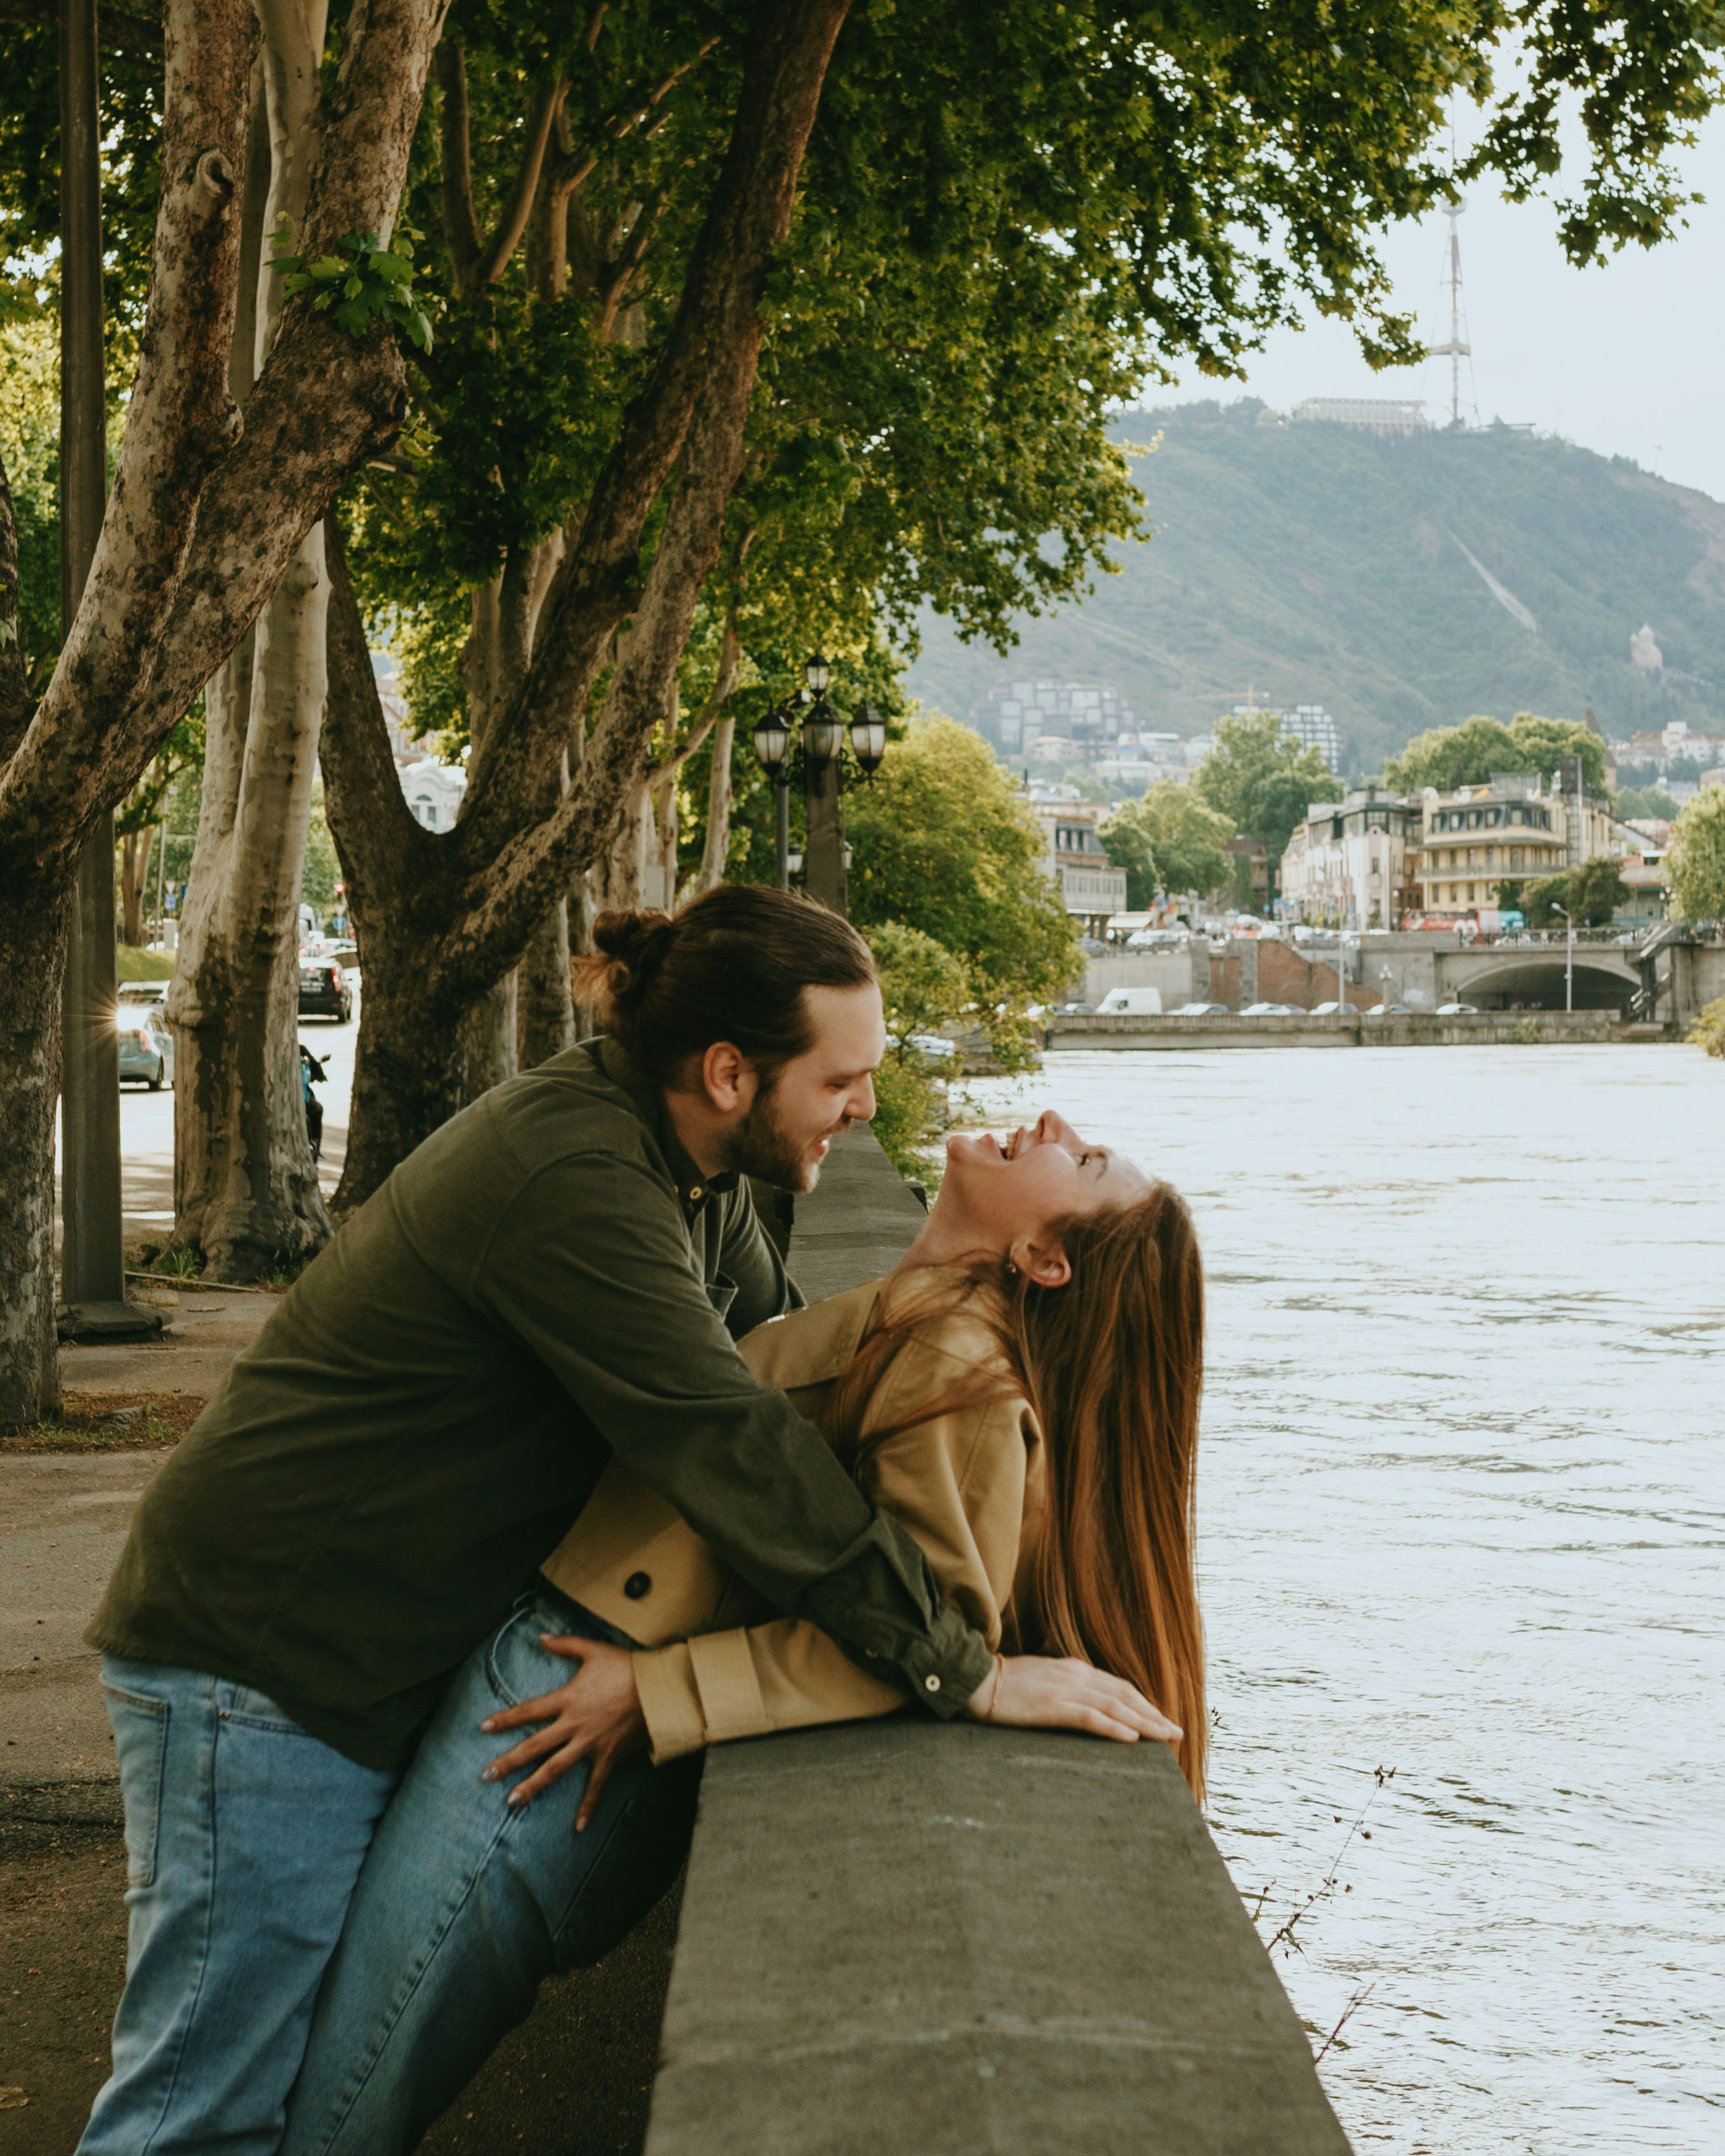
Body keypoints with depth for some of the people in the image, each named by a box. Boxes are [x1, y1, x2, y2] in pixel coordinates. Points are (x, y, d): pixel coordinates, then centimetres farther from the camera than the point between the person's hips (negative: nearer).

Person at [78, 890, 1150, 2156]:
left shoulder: (695, 1173, 5)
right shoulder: (570, 1183, -27)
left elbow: (767, 1349, 18)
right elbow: (729, 1449, -32)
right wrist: (964, 1673, -30)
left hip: (393, 1657, 10)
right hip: (262, 1660, -10)